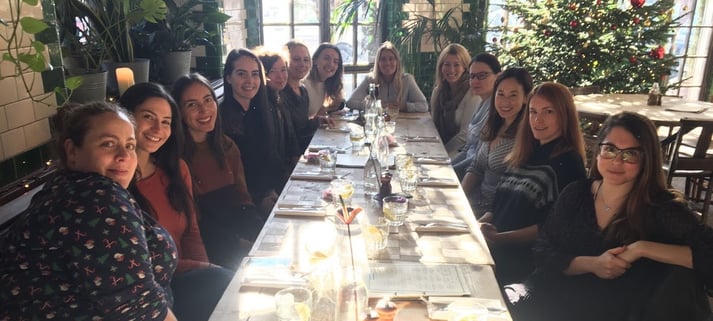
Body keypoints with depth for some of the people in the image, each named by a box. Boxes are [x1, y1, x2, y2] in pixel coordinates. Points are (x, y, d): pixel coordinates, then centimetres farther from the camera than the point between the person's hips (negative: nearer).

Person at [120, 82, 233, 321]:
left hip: (181, 280, 6)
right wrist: (199, 270, -16)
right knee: (227, 284, -24)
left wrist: (206, 272, -9)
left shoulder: (176, 169, 9)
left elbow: (190, 233, 10)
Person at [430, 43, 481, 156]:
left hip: (459, 153, -7)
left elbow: (465, 134, -15)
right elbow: (434, 123, 11)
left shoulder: (472, 94, -13)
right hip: (438, 148, 7)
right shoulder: (438, 91, 7)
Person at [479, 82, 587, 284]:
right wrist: (477, 225, 0)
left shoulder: (568, 162, -5)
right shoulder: (524, 155, 18)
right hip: (493, 244, 7)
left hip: (526, 256, -7)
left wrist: (499, 237, -17)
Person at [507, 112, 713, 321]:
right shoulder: (575, 194, 2)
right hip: (560, 303, 2)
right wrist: (592, 264, -16)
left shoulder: (661, 207, -8)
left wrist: (642, 248, -23)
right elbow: (543, 253, 1)